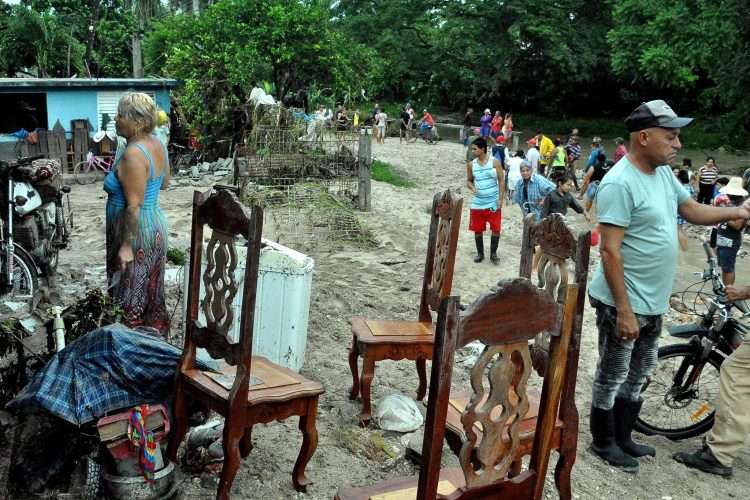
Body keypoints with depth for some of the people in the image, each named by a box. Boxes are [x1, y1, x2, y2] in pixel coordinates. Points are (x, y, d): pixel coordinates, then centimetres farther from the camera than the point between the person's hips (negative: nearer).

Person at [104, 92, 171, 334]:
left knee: (132, 300, 3)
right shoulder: (157, 144, 3)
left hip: (137, 232, -9)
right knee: (152, 292, 20)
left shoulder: (133, 155, -23)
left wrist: (126, 245, -21)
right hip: (157, 226, 9)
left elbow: (134, 206, -24)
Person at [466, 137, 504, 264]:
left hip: (493, 203, -2)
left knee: (496, 229, 1)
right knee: (477, 230, 7)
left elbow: (501, 180, -4)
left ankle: (493, 253, 17)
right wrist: (472, 187, -12)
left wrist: (500, 199, -10)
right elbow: (469, 181, 11)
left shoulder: (495, 162, -7)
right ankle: (480, 253, 24)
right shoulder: (471, 164, 1)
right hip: (477, 204, 2)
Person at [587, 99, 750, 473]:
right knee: (612, 378, 9)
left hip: (654, 303, 9)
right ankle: (603, 443, 27)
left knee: (638, 376, 22)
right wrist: (623, 310, -24)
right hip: (625, 304, -9)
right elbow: (609, 250, -25)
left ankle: (623, 438, 38)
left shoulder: (664, 173, 5)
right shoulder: (620, 183, -23)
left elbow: (693, 210, 18)